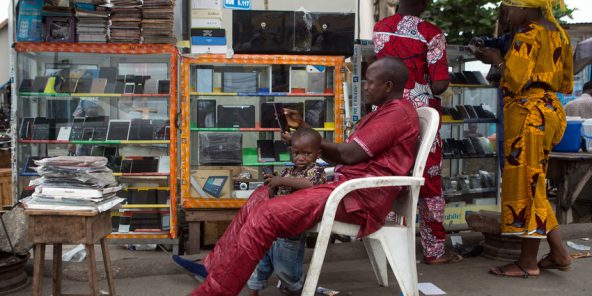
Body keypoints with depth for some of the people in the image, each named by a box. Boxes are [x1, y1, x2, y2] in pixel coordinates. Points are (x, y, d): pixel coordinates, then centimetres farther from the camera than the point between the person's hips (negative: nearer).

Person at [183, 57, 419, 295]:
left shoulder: (399, 112, -8)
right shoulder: (386, 112, 24)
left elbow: (350, 154, -14)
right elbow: (342, 156, 19)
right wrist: (304, 129, 10)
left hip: (361, 197, -11)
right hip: (347, 185, 11)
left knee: (266, 214, -22)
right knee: (262, 195, 8)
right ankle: (213, 266, 10)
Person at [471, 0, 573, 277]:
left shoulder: (528, 34, -10)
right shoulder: (557, 32, 18)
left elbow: (516, 80, -19)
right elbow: (565, 82, 21)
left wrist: (497, 60, -2)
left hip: (528, 113, -10)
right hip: (549, 109, 10)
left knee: (524, 183, -3)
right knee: (532, 184, 15)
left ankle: (528, 262, 5)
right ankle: (558, 252, 18)